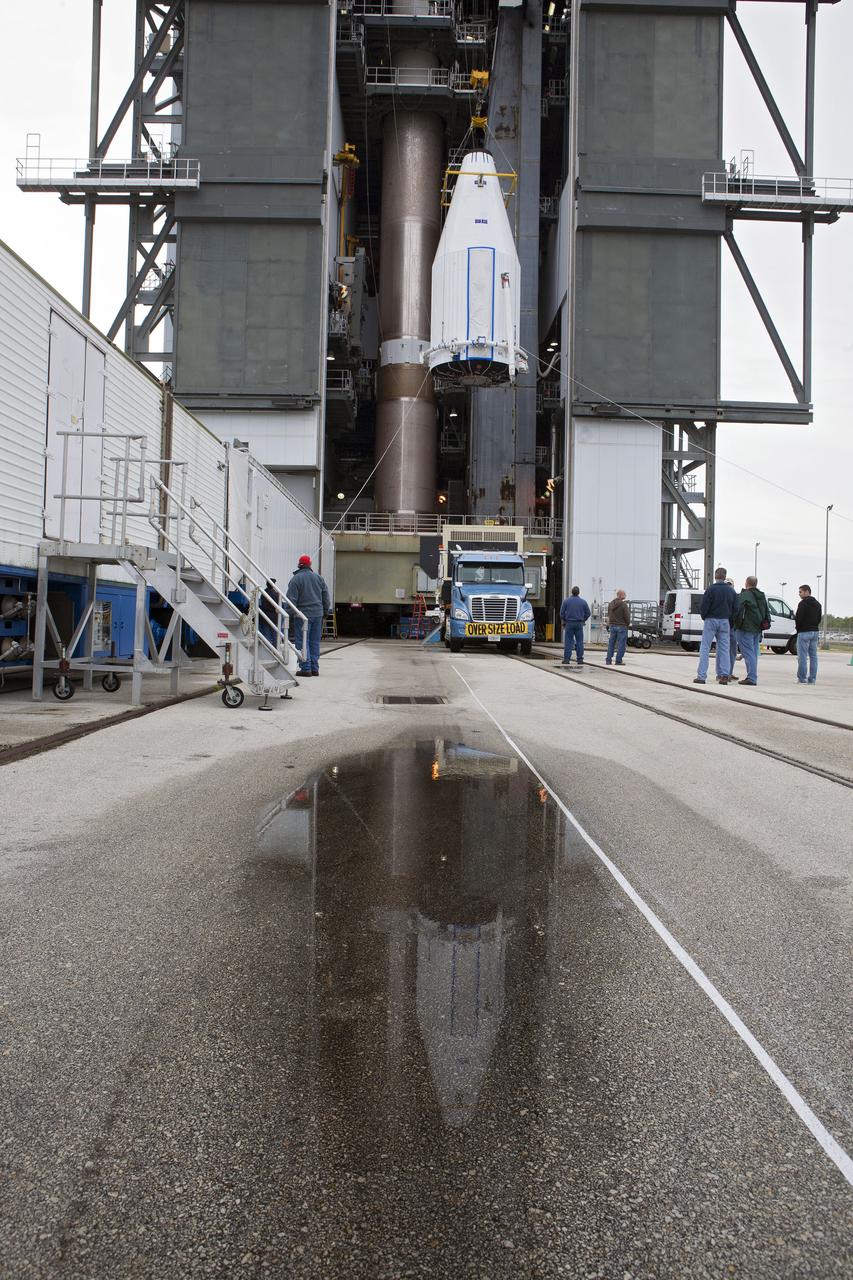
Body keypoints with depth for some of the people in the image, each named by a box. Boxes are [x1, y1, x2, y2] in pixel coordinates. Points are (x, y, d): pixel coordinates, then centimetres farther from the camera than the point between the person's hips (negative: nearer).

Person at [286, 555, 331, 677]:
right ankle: (315, 668, 12)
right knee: (315, 642, 11)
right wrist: (326, 610, 22)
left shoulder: (296, 579, -8)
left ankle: (306, 668, -7)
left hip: (303, 613, -5)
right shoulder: (318, 577, 9)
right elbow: (325, 595, 13)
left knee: (302, 642, -2)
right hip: (318, 614, 5)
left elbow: (291, 599, -12)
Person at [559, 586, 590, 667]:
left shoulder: (566, 601, -2)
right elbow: (587, 613, 5)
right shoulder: (583, 602, 1)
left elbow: (562, 613, -1)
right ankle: (580, 660, 4)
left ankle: (566, 659, -4)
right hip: (579, 624, 1)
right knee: (579, 642, 5)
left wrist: (564, 621, 13)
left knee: (568, 642, 0)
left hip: (569, 624, -1)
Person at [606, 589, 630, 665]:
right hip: (622, 626, -7)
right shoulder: (624, 604, -15)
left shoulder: (611, 604, 8)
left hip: (612, 626, 7)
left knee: (611, 643, 12)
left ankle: (608, 660, 12)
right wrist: (628, 623, 5)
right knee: (621, 644, 0)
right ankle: (618, 661, -1)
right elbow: (627, 616, -12)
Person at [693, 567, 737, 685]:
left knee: (705, 648, 0)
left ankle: (701, 676, -4)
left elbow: (703, 607, -13)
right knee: (724, 649, 8)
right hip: (725, 622, 4)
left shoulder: (711, 589, -11)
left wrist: (704, 617, 7)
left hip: (711, 621, -4)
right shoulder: (731, 591, 6)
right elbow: (735, 609, 6)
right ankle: (724, 675, 4)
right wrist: (730, 624, 13)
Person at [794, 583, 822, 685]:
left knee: (802, 656, -6)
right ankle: (812, 679, 10)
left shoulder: (803, 603, -12)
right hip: (814, 632, 8)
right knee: (813, 656, 9)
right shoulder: (817, 604, 16)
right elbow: (819, 619, 18)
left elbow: (798, 618, -17)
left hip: (804, 632, -8)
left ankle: (802, 679, -7)